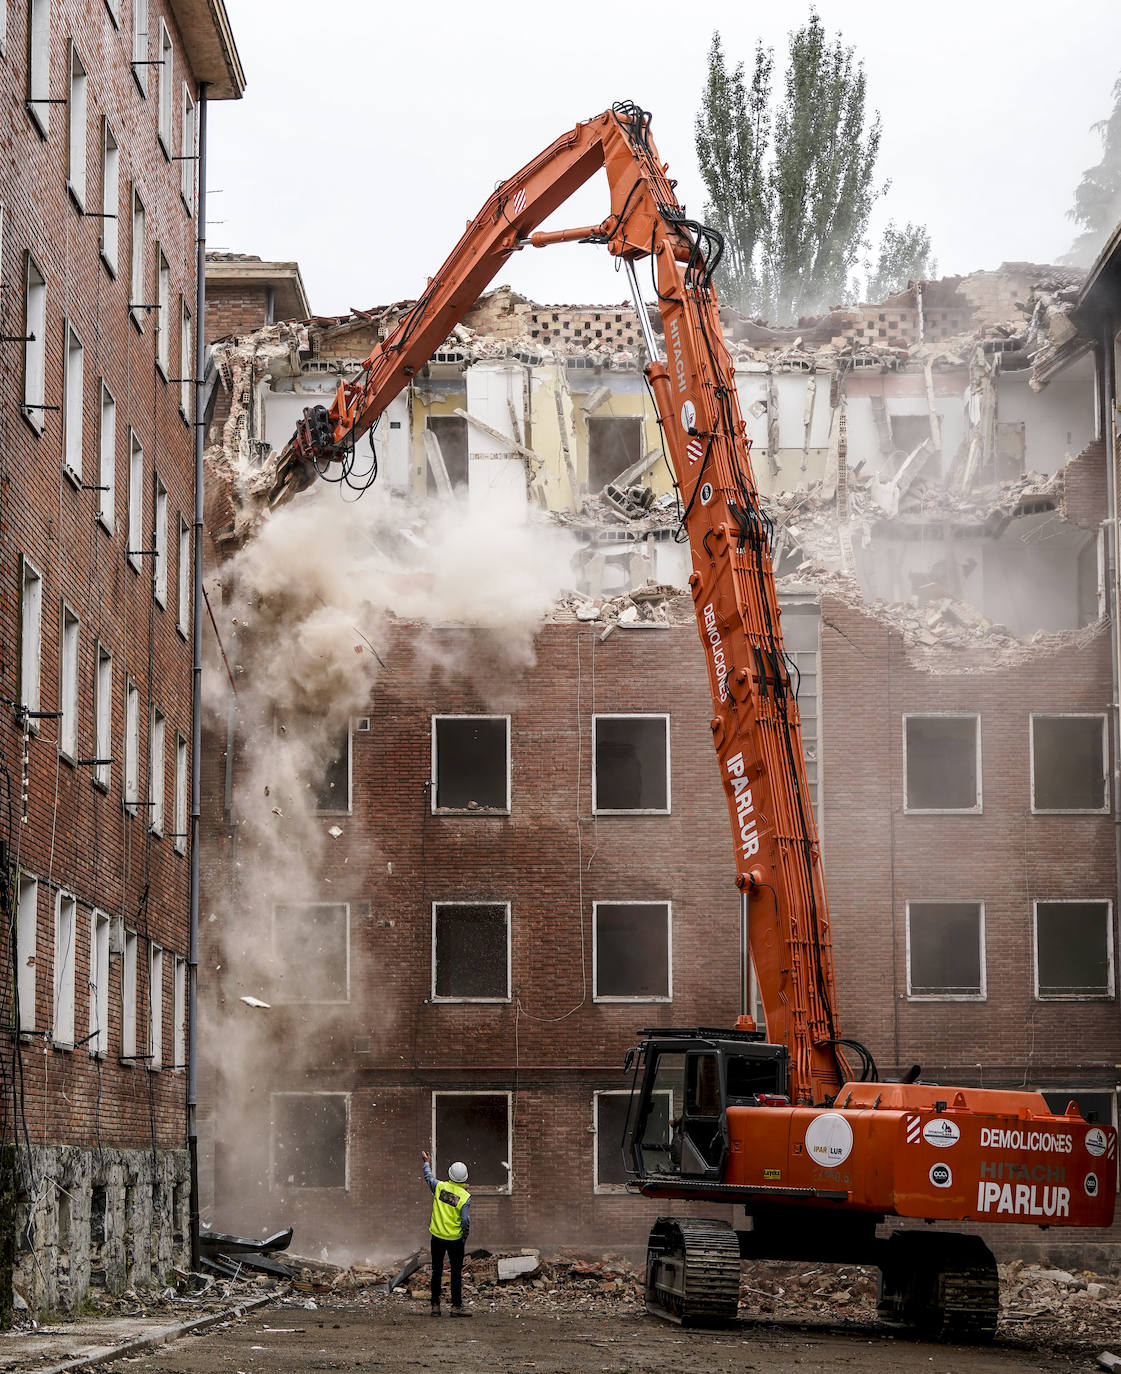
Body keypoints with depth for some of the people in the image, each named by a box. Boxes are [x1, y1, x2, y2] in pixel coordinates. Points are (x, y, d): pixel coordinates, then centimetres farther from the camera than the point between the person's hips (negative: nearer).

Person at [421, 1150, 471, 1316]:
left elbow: (428, 1177, 16)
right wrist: (465, 1236, 3)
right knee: (456, 1273, 4)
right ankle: (456, 1306, 2)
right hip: (455, 1239, -3)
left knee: (437, 1272, 11)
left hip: (438, 1237, 3)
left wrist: (427, 1163, 35)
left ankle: (435, 1305, 15)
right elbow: (466, 1220, -14)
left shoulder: (440, 1187, -5)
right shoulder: (465, 1197, -12)